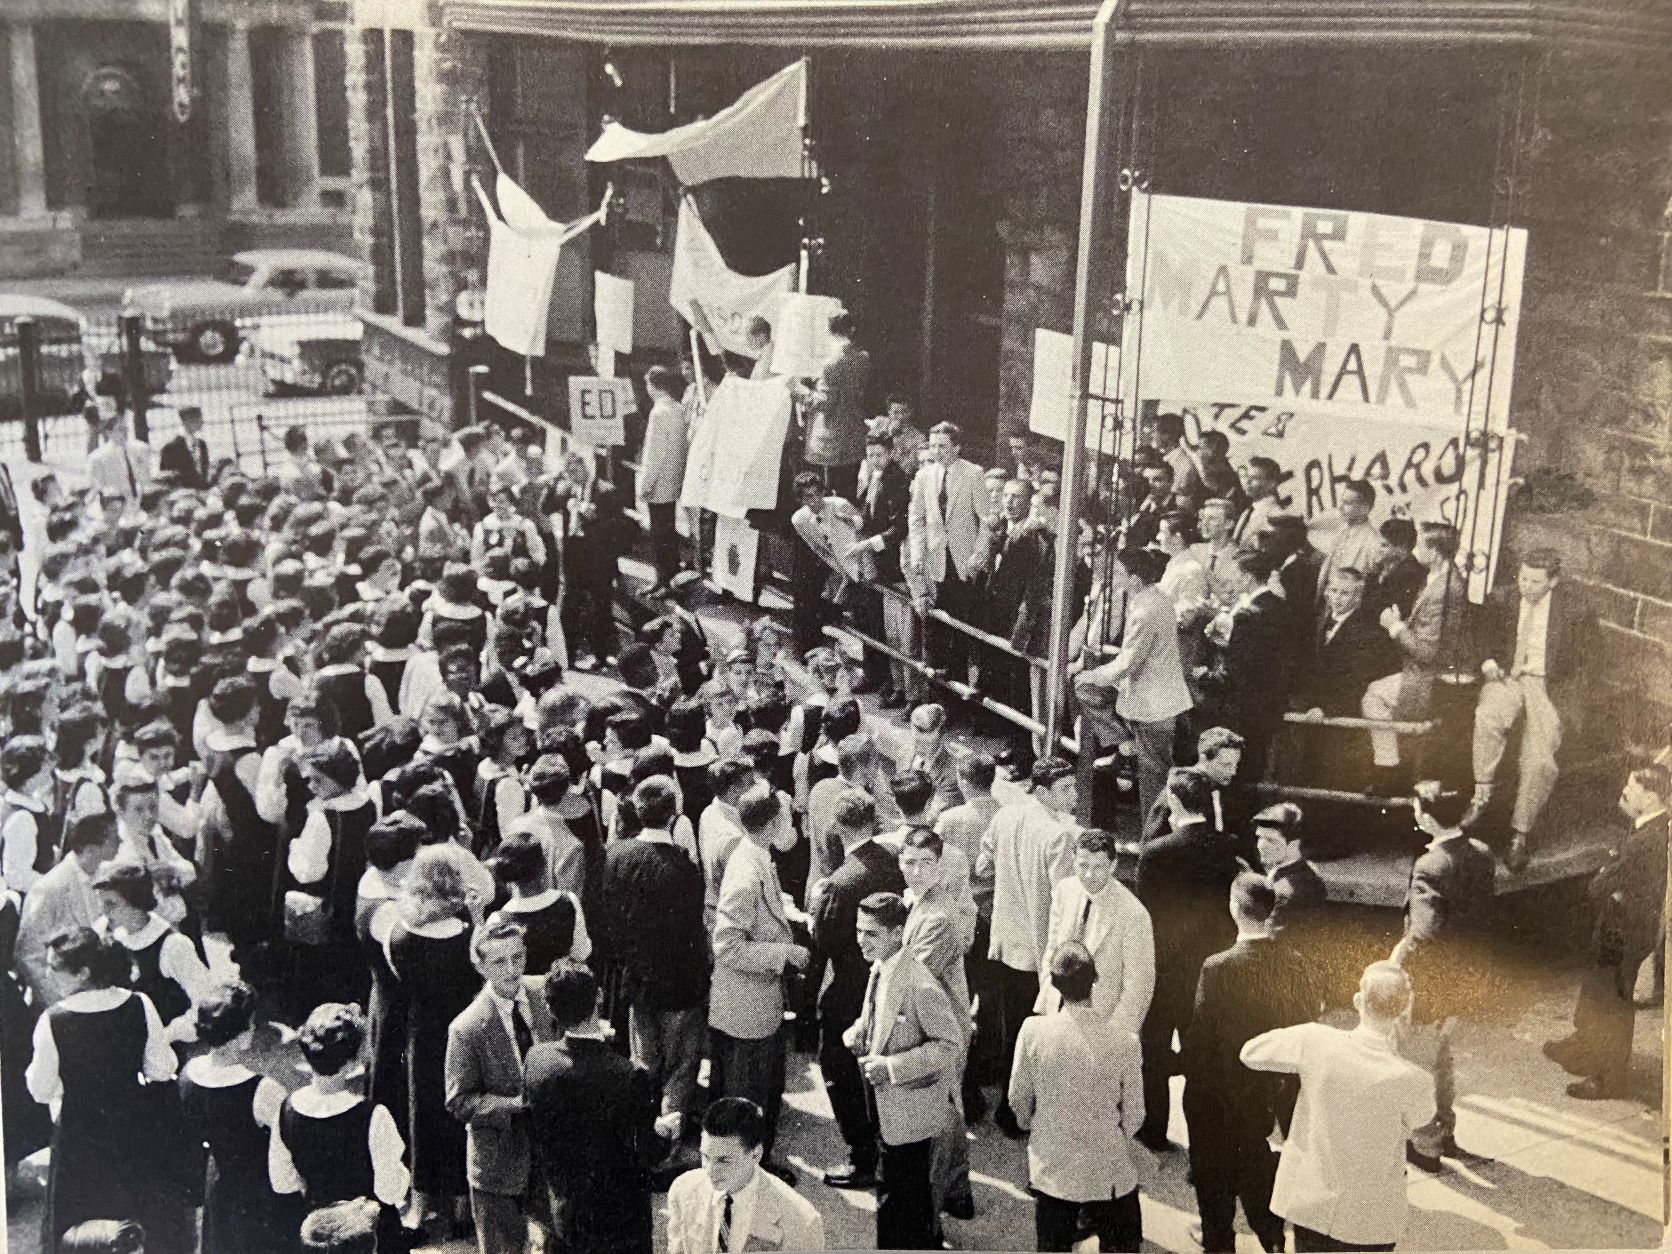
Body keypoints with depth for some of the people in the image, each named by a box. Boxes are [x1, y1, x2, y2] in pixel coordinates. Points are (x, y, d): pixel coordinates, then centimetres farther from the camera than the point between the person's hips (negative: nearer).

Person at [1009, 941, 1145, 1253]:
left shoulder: (1034, 1031, -18)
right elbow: (1133, 1115, -8)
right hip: (1109, 1172, -1)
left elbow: (1018, 1099, -5)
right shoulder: (1123, 1041, -20)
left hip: (1051, 1168, 1)